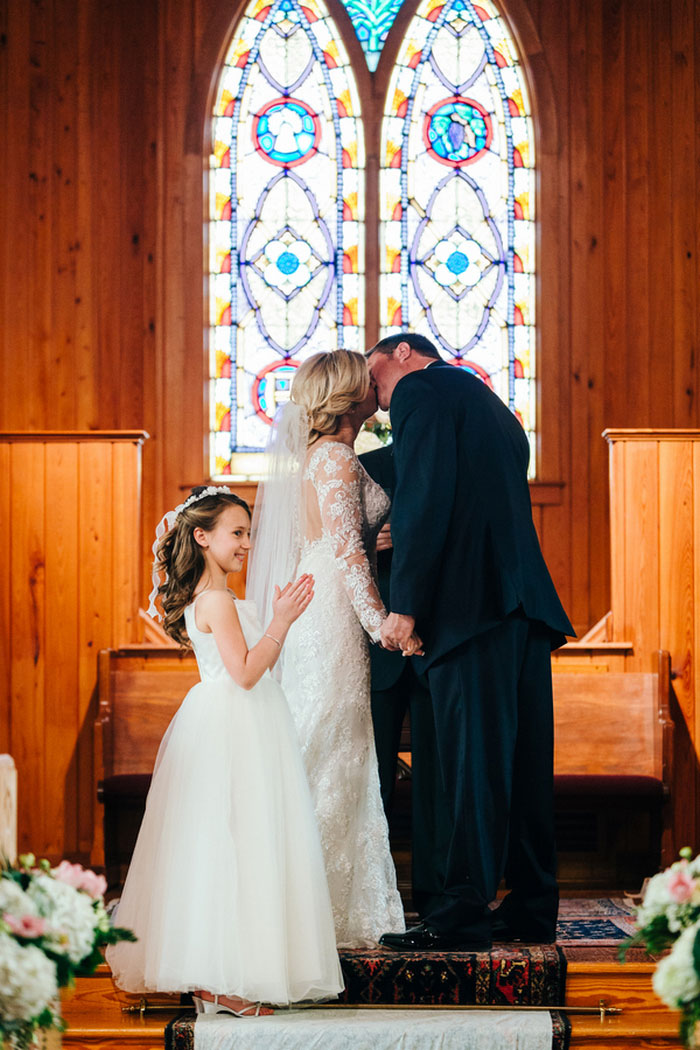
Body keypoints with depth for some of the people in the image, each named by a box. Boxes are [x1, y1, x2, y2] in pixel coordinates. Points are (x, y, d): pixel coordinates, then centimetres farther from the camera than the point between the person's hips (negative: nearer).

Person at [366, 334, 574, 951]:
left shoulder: (423, 391, 0)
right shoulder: (495, 410, 27)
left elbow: (425, 501, -12)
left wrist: (405, 604, -12)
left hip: (474, 601, -9)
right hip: (527, 600, 9)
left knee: (474, 759, -9)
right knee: (522, 761, 9)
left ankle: (465, 912, -9)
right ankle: (532, 907, 13)